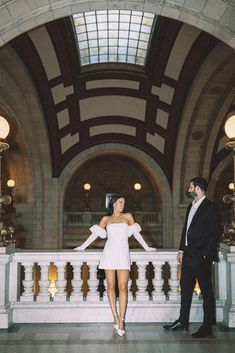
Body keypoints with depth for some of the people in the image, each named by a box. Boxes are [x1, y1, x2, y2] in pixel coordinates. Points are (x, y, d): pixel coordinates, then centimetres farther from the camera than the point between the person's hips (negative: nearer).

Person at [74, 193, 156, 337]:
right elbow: (95, 233, 14)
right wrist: (82, 247, 11)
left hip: (123, 254, -1)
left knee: (123, 287, -8)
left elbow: (136, 232, 15)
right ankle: (116, 317, 6)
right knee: (110, 286, -1)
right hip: (109, 253, 1)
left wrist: (147, 247, 13)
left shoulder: (127, 216, 13)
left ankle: (121, 322, -8)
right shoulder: (106, 219, 14)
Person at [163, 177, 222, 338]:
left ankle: (207, 327, 11)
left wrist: (205, 255, -16)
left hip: (201, 257, -9)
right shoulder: (191, 207, 15)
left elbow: (215, 233, -13)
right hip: (188, 255, 9)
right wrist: (182, 250, 14)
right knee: (186, 288, 14)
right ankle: (183, 322, 26)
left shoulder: (211, 208, -10)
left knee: (206, 291, 2)